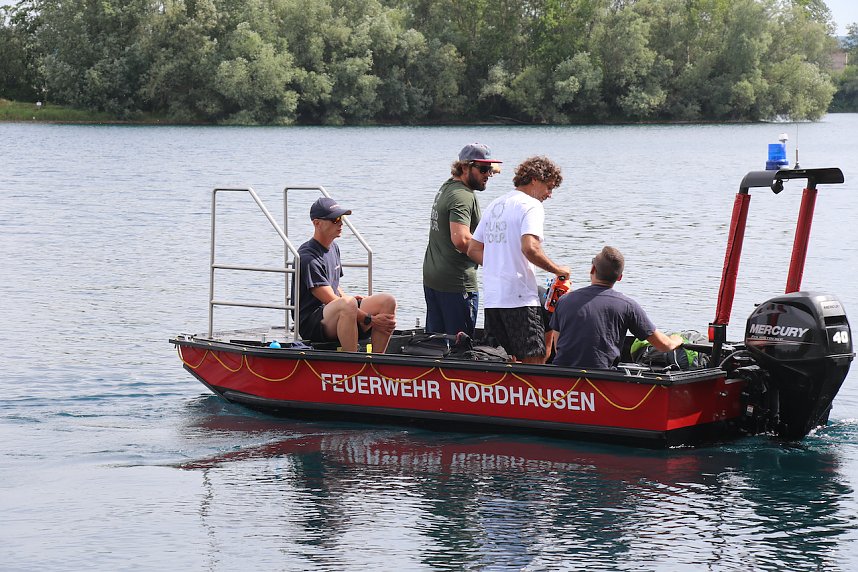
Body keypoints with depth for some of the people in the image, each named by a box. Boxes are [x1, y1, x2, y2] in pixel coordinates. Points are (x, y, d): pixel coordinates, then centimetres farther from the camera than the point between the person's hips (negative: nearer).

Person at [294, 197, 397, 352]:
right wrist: (370, 319, -20)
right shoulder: (308, 258, -15)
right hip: (311, 324, -9)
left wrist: (348, 298, 5)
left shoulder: (333, 247, 16)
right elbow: (330, 300, -20)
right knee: (348, 304, -39)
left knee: (387, 301, -9)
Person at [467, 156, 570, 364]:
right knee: (535, 361, -7)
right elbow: (530, 248, -24)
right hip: (520, 297, -8)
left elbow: (473, 249, 21)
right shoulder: (531, 206, -7)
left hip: (492, 298, 8)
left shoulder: (495, 205, 19)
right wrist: (557, 269, -11)